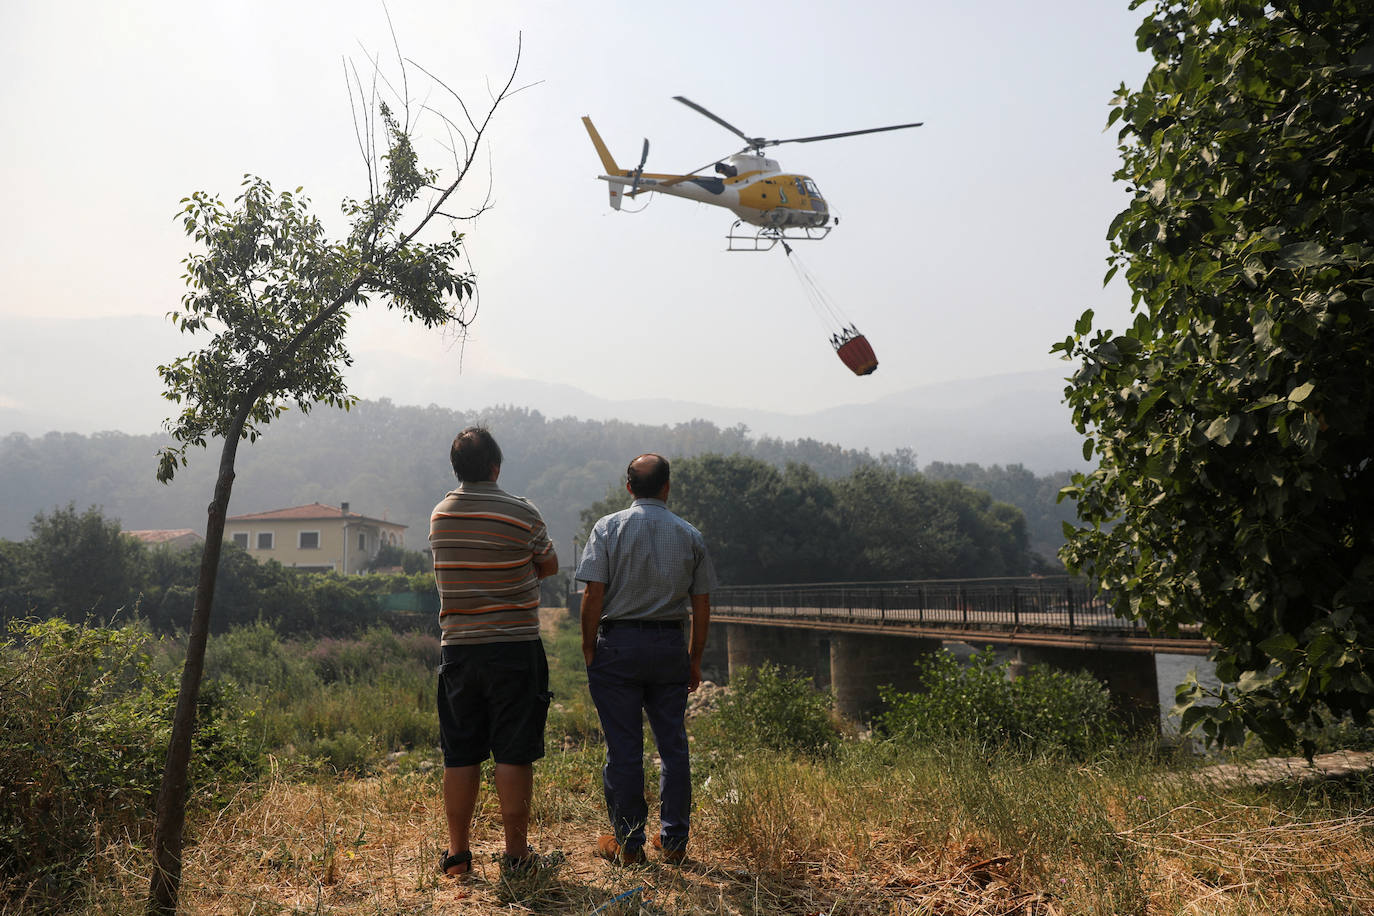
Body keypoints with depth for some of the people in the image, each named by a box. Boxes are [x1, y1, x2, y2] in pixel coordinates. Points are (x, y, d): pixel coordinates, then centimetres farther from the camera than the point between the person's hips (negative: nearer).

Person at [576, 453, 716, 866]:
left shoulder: (608, 527, -2)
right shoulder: (691, 536, 5)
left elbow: (593, 594, -8)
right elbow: (701, 604, 6)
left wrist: (589, 647, 2)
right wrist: (694, 657, 15)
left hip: (618, 645, -2)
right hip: (671, 645, 2)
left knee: (624, 747, 4)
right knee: (673, 744, 10)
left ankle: (628, 843, 13)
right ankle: (674, 841, 18)